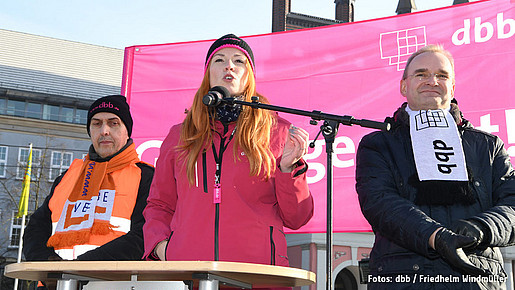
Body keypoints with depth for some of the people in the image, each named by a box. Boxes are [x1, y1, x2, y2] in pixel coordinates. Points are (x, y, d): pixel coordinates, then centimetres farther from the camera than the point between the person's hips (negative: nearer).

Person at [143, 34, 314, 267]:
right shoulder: (179, 136, 16)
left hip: (257, 270, -1)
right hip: (186, 269, 2)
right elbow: (159, 206, 22)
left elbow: (296, 218, 8)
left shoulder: (277, 132, 9)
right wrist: (159, 244, 4)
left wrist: (288, 168, -7)